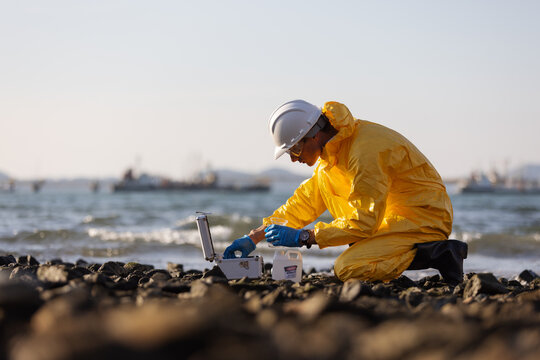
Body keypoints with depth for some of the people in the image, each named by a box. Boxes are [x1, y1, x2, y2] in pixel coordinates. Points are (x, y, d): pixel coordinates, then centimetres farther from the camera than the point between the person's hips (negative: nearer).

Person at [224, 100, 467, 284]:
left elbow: (363, 222, -25)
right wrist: (253, 237, 9)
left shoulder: (366, 152, -25)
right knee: (325, 179, 6)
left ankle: (435, 254, -14)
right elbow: (306, 201, 13)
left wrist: (303, 237, -21)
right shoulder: (334, 146, 6)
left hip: (425, 220, -10)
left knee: (347, 269, -22)